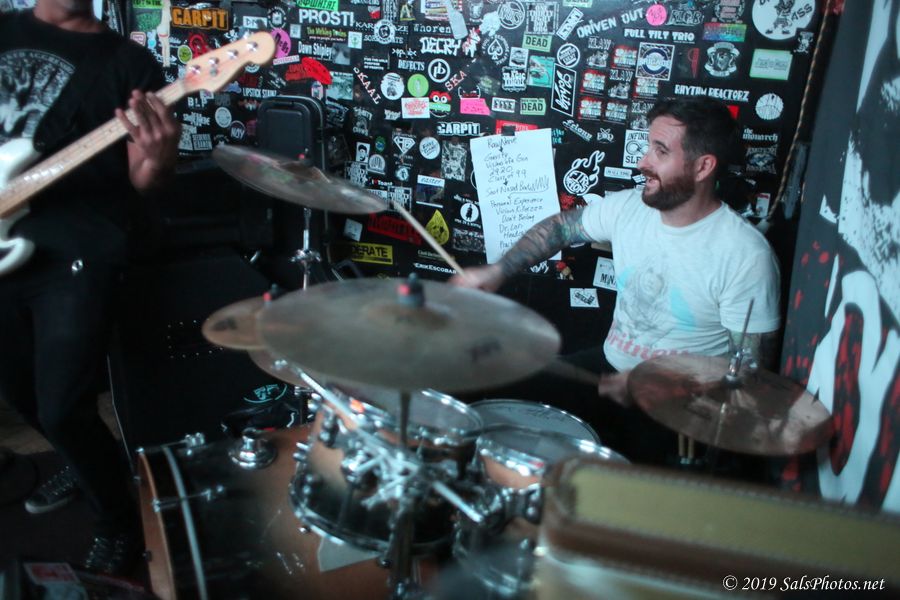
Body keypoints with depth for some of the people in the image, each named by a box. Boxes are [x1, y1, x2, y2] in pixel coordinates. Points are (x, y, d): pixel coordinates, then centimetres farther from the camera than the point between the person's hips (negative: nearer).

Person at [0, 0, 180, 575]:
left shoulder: (129, 62, 0)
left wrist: (158, 160, -28)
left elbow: (138, 182, -5)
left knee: (63, 412, -10)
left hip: (78, 253, -5)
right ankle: (84, 463, 45)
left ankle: (121, 524, 14)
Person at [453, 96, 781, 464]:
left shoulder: (745, 256, -20)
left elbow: (754, 368, -16)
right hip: (608, 368, 6)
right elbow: (561, 227, 14)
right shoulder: (627, 207, -3)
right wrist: (496, 272, 2)